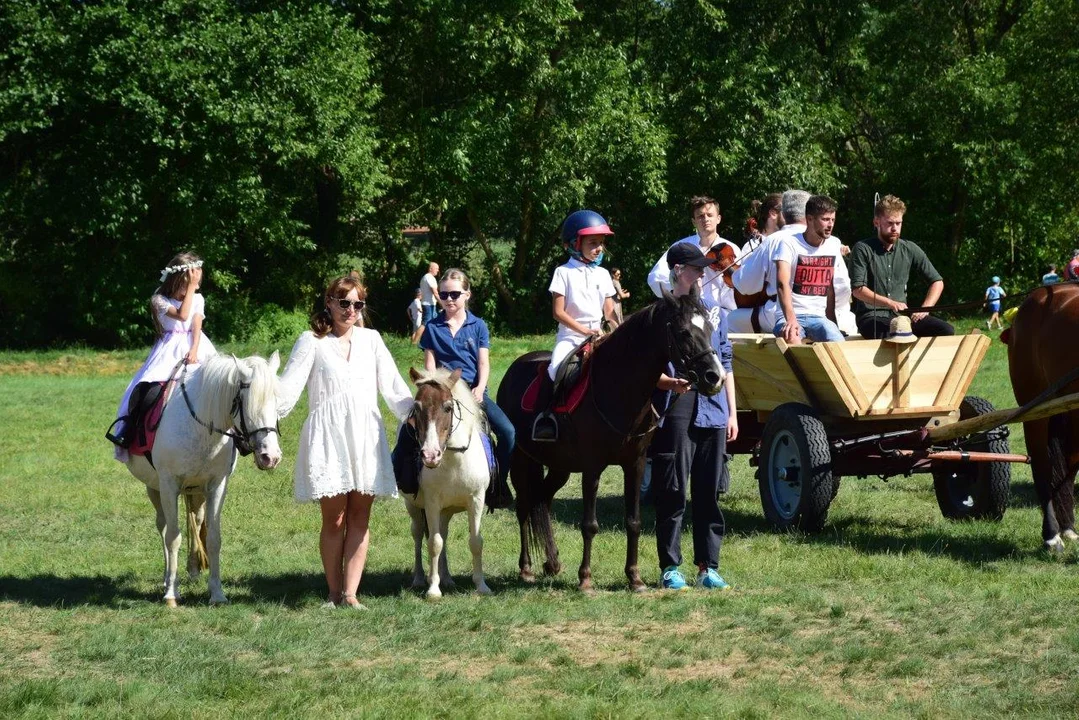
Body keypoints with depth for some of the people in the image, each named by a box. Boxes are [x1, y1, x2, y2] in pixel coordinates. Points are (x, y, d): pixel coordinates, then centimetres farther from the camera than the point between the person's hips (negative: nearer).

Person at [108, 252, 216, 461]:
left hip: (194, 348, 4)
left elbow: (196, 327, -2)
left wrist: (194, 351, -18)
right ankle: (127, 431, -16)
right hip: (170, 350, -4)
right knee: (146, 387, -19)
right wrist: (190, 288, -17)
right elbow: (181, 315, -19)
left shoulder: (197, 299, 8)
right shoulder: (160, 300, -4)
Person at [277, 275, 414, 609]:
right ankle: (334, 594, 7)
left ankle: (350, 594, 1)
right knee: (334, 519, -1)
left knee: (359, 518, 0)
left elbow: (392, 386, 10)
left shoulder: (371, 340, 13)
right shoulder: (312, 342, 4)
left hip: (366, 436, 3)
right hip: (328, 437, -3)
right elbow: (288, 387, -3)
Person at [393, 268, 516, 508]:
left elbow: (484, 363, 2)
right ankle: (402, 479, -9)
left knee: (508, 432, -20)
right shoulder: (432, 327, 7)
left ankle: (498, 485, -6)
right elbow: (430, 365, 3)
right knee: (407, 431, -22)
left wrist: (480, 388, -16)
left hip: (473, 391, 0)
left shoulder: (478, 326, 7)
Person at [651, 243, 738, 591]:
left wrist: (732, 412, 12)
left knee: (709, 491, 6)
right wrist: (672, 383, -21)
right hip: (674, 413, -5)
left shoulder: (715, 313, 15)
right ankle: (670, 567, 5)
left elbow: (726, 365, 17)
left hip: (712, 412, 5)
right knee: (672, 492, -2)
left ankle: (708, 567, 11)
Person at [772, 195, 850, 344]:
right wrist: (791, 319, -35)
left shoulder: (834, 245, 9)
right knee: (792, 341, -37)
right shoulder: (789, 244, -7)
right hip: (789, 316, -4)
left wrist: (831, 323, 7)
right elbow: (782, 283, -21)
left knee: (838, 343, -27)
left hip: (819, 316, 4)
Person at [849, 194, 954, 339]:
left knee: (946, 331, -18)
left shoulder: (910, 250, 10)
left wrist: (925, 308, -3)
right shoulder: (863, 249, -2)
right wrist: (890, 303, -24)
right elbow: (858, 290, -11)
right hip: (872, 317, -5)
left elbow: (937, 281, 15)